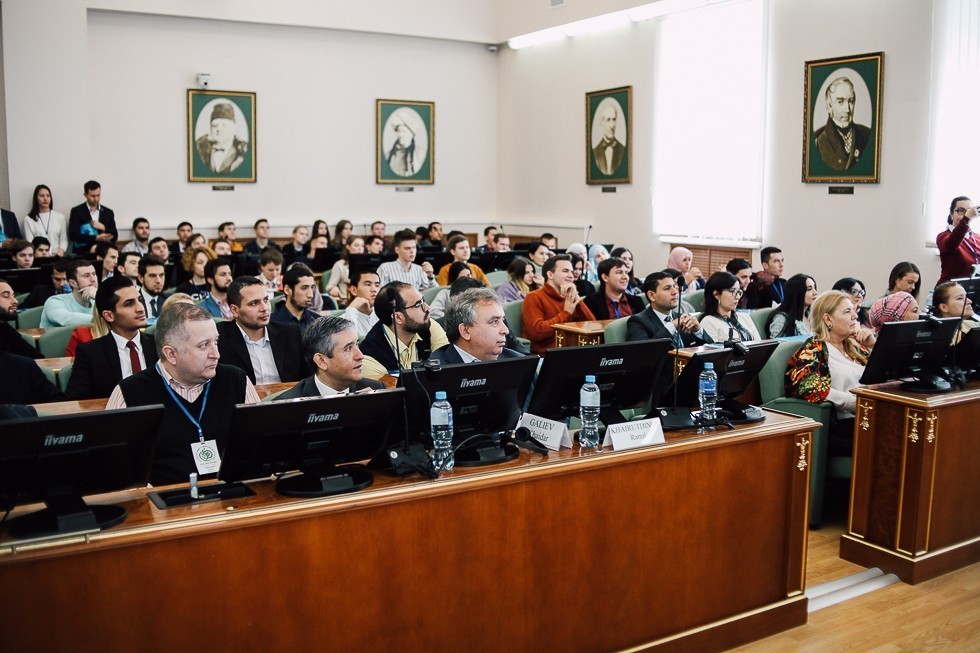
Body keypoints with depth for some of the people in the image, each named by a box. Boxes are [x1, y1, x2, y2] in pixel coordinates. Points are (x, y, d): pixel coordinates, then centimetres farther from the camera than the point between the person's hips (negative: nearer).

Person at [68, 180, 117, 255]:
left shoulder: (108, 212, 13)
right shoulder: (76, 211, 4)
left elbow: (114, 236, 10)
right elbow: (73, 235, -6)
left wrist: (103, 228, -8)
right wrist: (96, 238, -14)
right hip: (82, 253, -2)